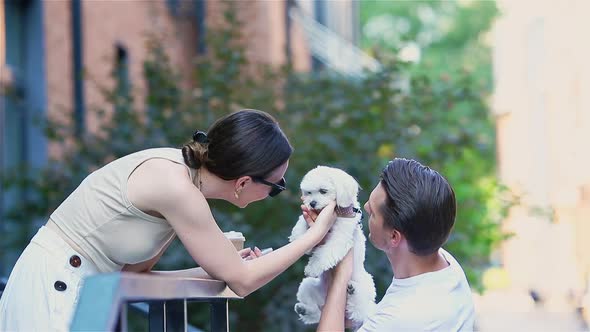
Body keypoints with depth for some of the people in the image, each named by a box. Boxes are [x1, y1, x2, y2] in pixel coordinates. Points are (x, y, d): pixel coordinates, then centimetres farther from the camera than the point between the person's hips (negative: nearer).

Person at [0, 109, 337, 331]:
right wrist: (315, 235, -6)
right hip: (54, 288, -9)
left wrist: (226, 261, 2)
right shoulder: (177, 188, -23)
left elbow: (133, 266, 8)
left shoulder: (181, 169, 2)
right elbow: (242, 282, -15)